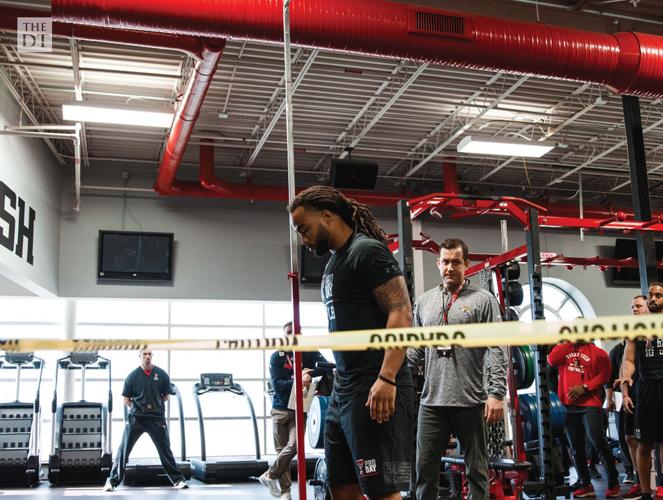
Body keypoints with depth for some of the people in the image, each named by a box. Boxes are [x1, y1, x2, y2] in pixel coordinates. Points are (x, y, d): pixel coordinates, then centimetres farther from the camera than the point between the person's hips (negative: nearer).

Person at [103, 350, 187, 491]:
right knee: (123, 450, -1)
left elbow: (166, 396, 10)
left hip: (157, 418, 1)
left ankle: (178, 480, 16)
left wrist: (155, 406, 4)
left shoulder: (161, 374, 0)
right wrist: (136, 408, -2)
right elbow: (126, 399, 5)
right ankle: (112, 481, 9)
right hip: (136, 418, 0)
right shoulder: (132, 376, -3)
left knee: (165, 450, 6)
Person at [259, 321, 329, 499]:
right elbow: (277, 385, -11)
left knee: (294, 445, -16)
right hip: (281, 409, 0)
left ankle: (269, 476, 2)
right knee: (281, 449, 3)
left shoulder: (309, 353, 3)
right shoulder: (276, 356, 1)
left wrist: (309, 373, -29)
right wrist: (298, 381, -26)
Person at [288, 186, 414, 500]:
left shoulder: (367, 251, -10)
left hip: (376, 390, -10)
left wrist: (387, 378, -27)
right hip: (343, 390, 10)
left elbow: (401, 313, -18)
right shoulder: (334, 262, 19)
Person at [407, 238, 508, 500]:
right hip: (432, 400, 4)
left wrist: (497, 393, -13)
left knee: (476, 469, 8)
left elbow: (497, 350, -6)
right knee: (425, 467, 7)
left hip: (470, 400, -3)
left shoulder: (483, 299, -1)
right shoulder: (424, 301, 12)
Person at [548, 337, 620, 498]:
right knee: (576, 447, 10)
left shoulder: (597, 352, 1)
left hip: (590, 404, -4)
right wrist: (568, 342, -3)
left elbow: (604, 375, -4)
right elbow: (552, 360, -7)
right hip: (568, 405, 4)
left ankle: (613, 482, 3)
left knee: (598, 442, -12)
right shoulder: (563, 349, 12)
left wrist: (585, 387, -14)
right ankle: (585, 484, 21)